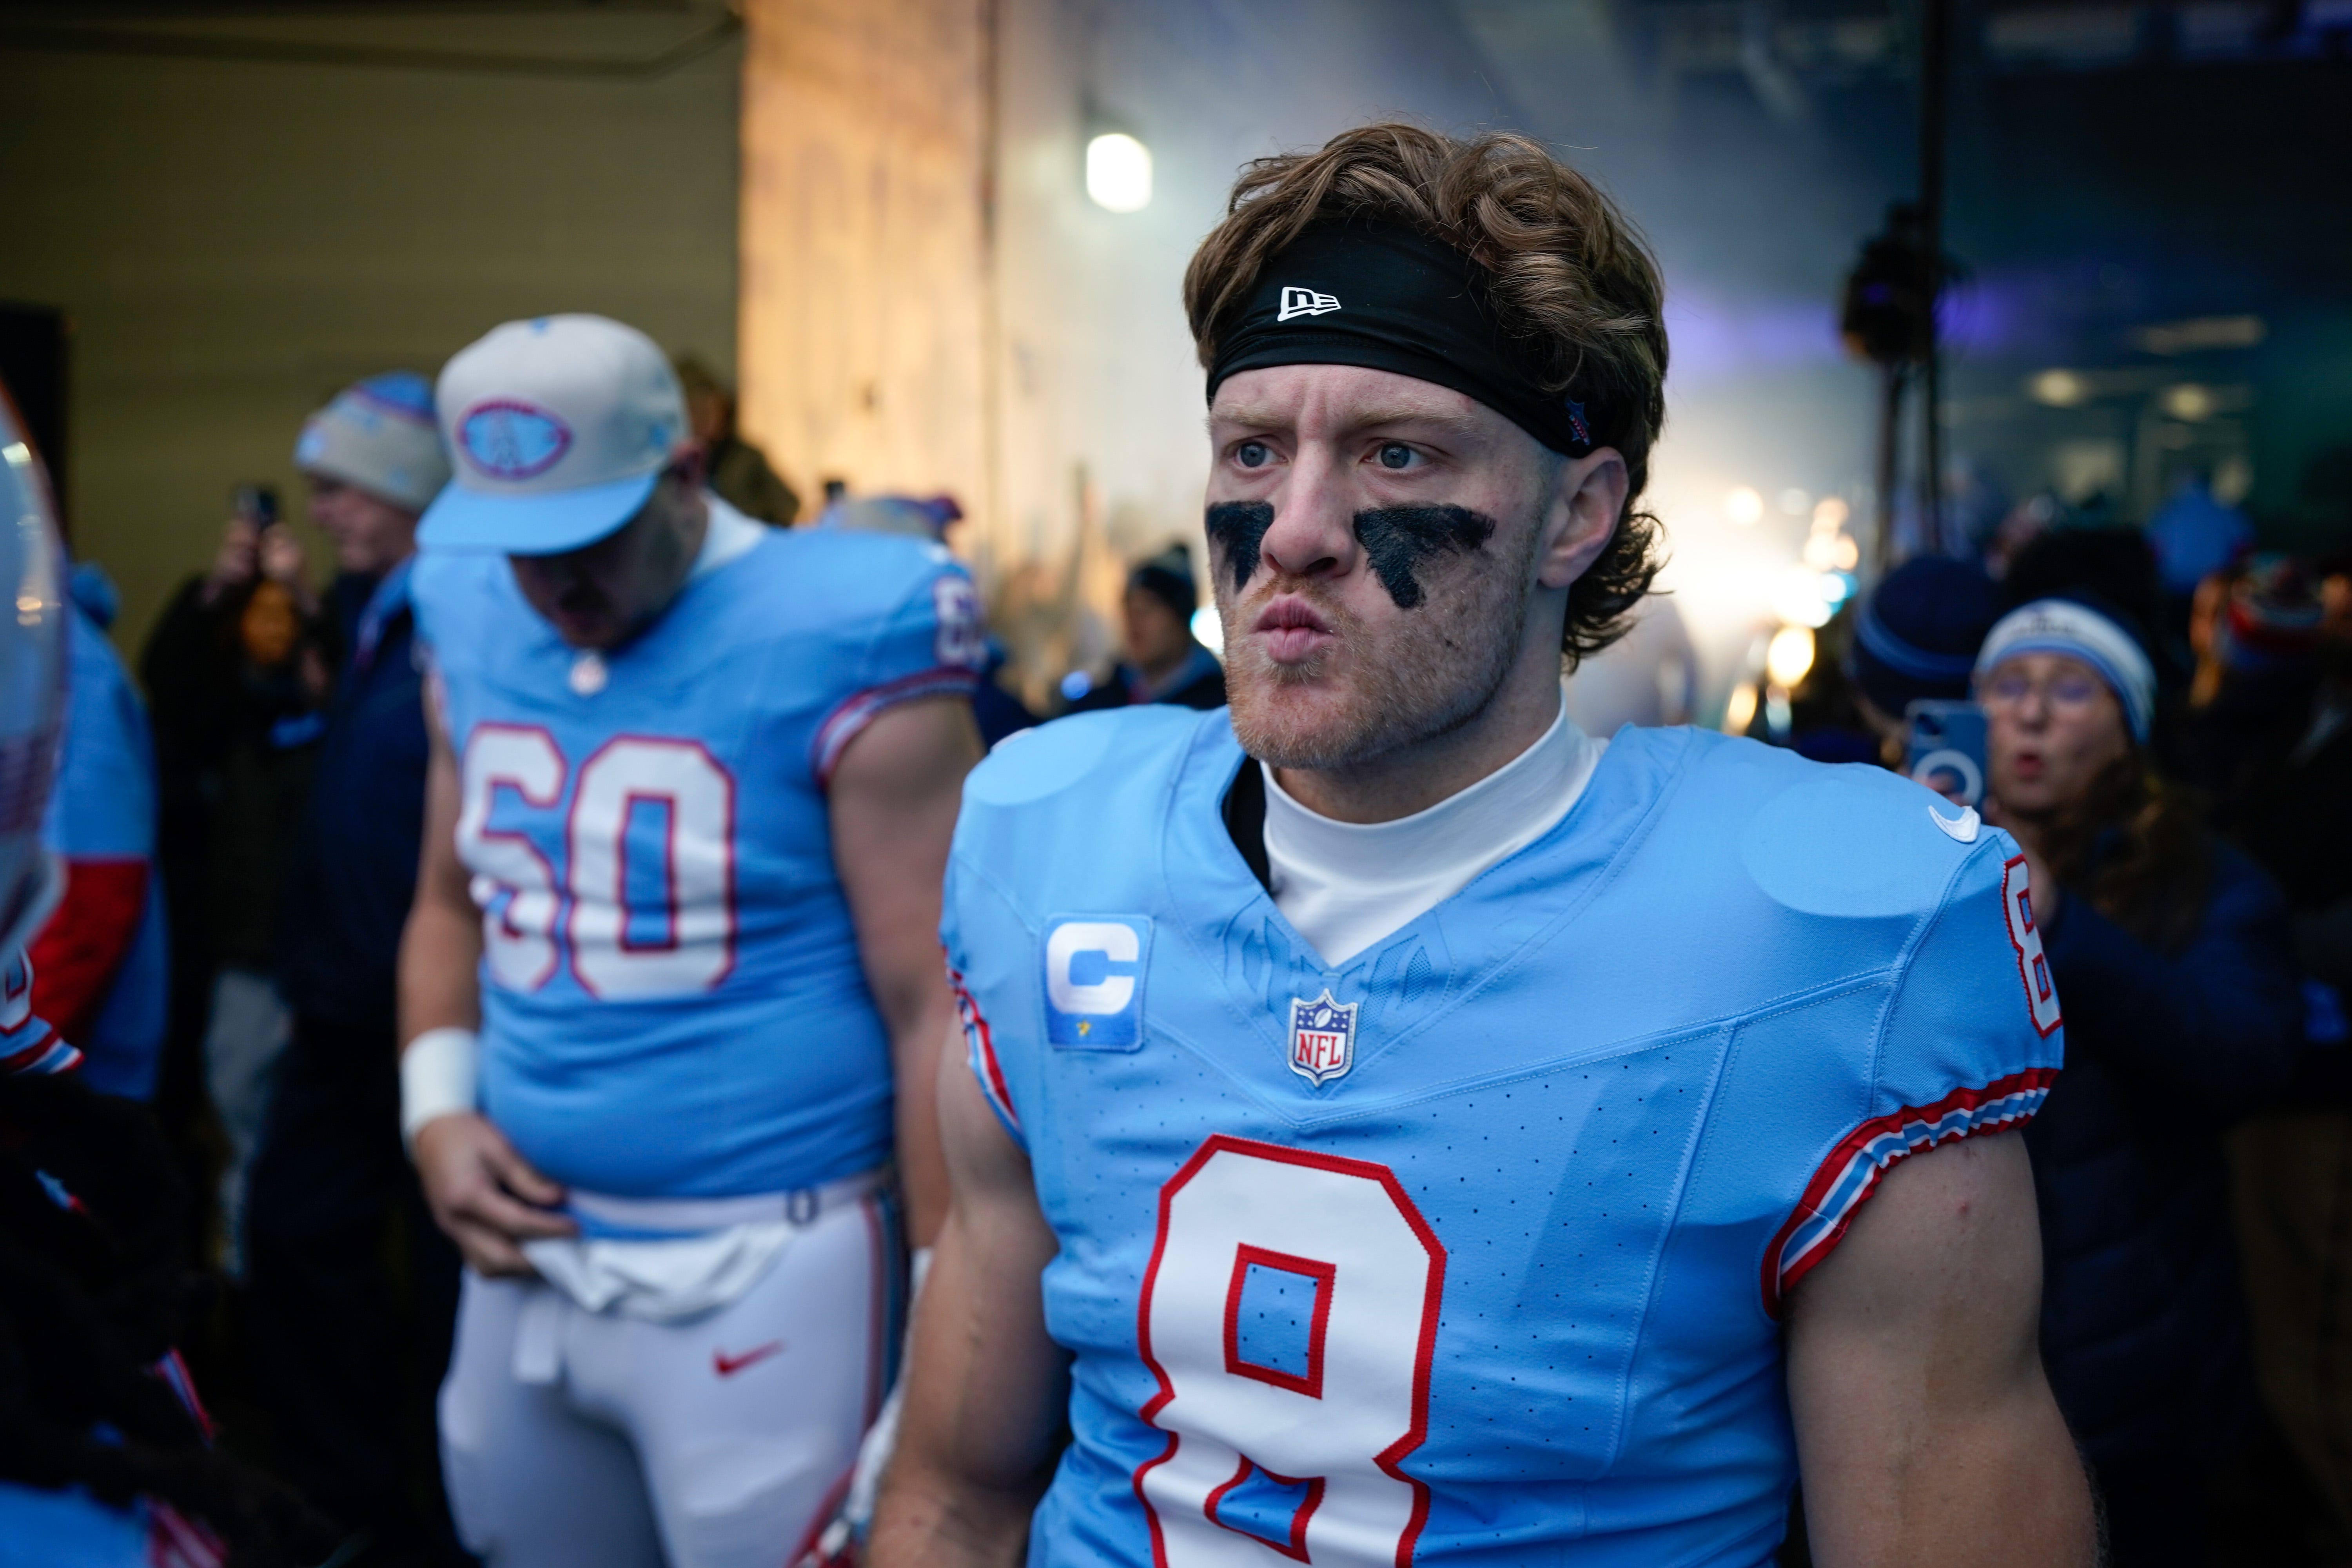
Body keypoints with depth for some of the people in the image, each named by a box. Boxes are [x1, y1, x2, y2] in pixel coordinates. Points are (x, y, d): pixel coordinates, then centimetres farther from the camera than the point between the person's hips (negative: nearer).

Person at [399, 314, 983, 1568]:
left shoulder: (839, 647, -13)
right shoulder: (476, 630, 6)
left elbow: (931, 1005, -13)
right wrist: (437, 1114, 5)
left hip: (757, 1274, -6)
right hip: (527, 1251, 6)